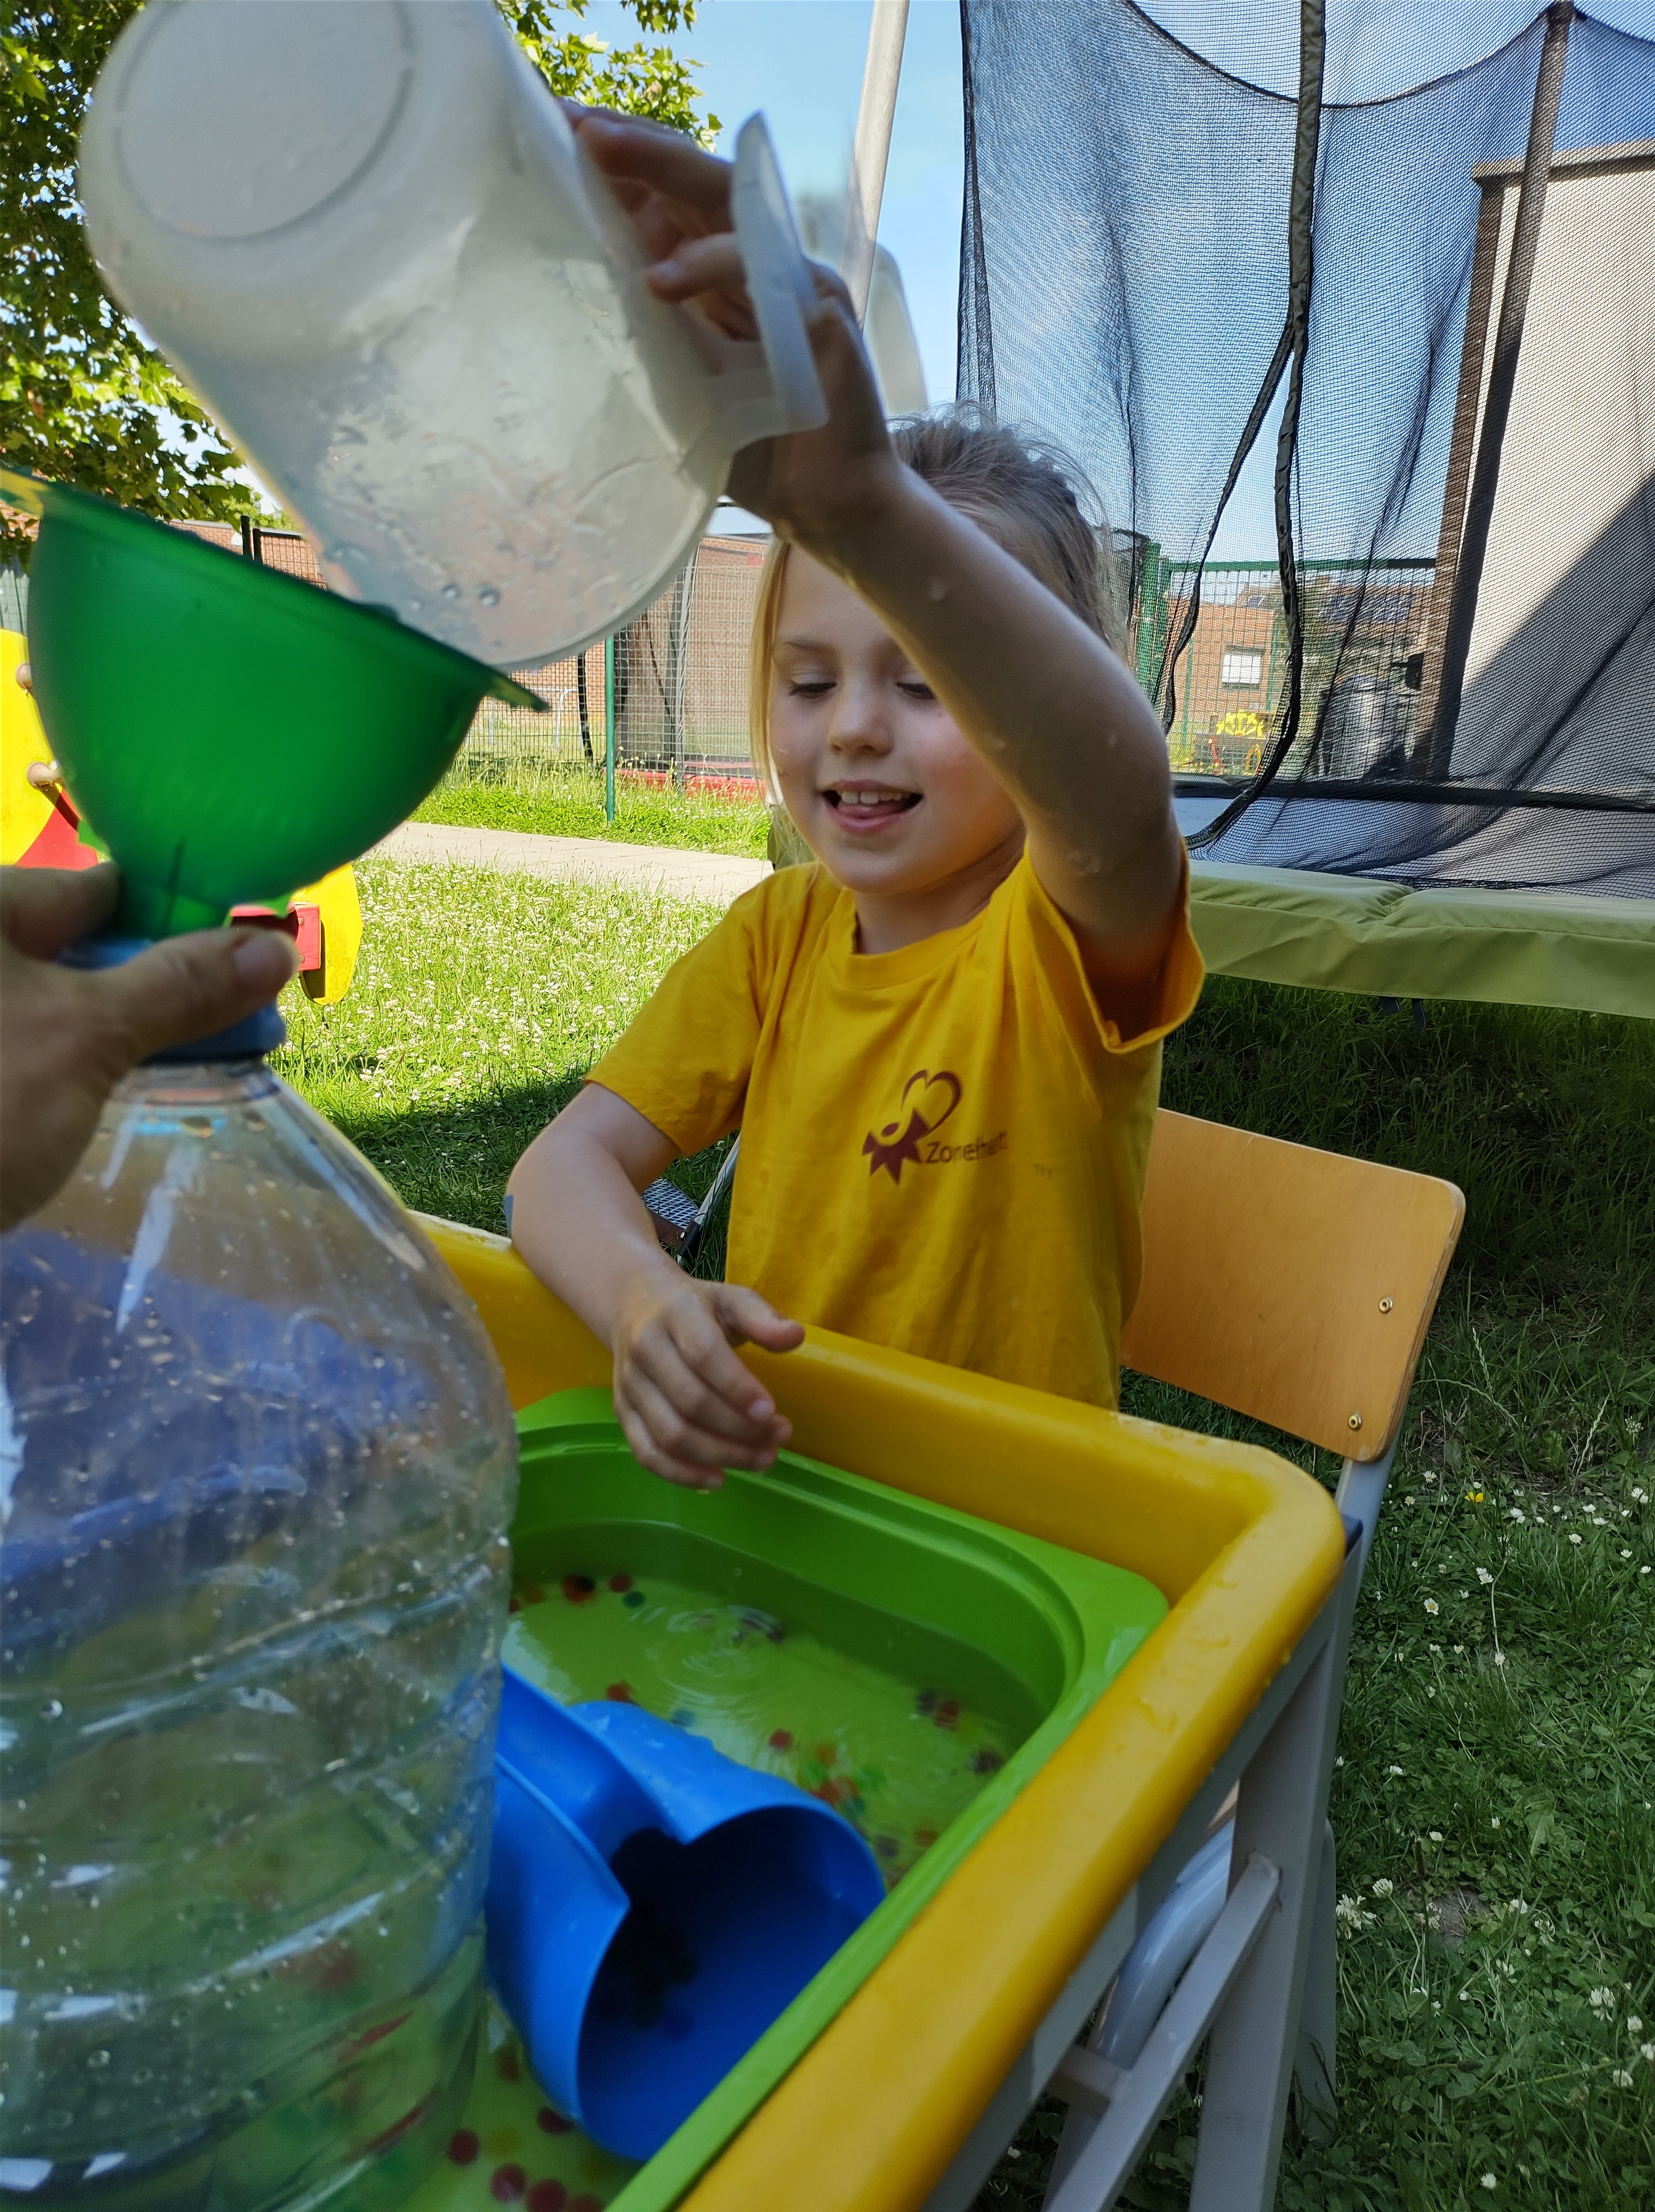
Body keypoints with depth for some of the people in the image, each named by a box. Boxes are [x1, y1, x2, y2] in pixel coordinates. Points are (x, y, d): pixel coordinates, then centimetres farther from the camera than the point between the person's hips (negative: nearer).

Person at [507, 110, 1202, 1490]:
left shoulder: (1074, 935, -13)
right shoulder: (776, 939, 1)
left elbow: (1120, 792, -36)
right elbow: (572, 1160, -6)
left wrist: (864, 501, -50)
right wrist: (639, 1300, -27)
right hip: (754, 1475, 4)